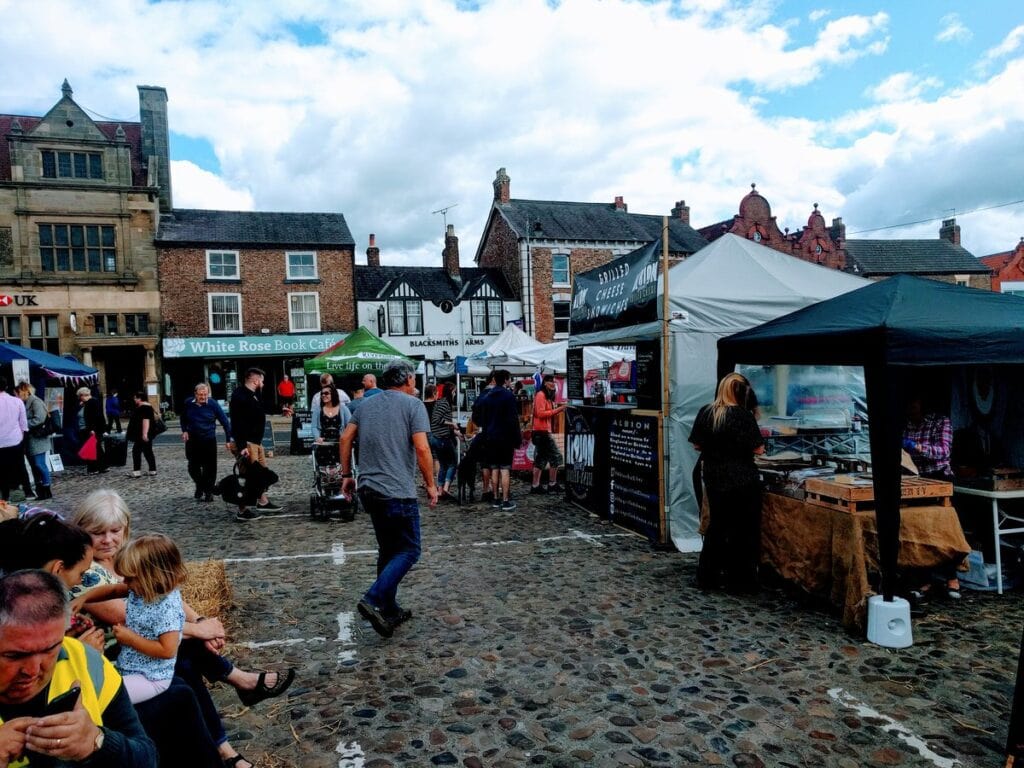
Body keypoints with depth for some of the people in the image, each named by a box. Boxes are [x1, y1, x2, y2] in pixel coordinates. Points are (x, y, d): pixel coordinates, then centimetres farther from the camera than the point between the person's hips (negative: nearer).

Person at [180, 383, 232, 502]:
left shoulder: (213, 404, -11)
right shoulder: (188, 403, -3)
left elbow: (224, 422, -8)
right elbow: (183, 418, 17)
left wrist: (228, 440, -10)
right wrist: (184, 431, 1)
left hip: (209, 440, -2)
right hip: (192, 441, 3)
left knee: (209, 468, -1)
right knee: (193, 467, 7)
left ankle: (208, 492, 12)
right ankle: (199, 487, 31)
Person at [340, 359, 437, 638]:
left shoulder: (366, 404, 13)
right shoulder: (412, 404, -6)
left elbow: (346, 438, 11)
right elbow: (421, 448, -13)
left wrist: (346, 474, 17)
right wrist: (431, 484, -5)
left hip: (369, 489, 7)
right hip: (398, 492, -7)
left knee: (387, 549, 18)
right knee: (409, 551, 2)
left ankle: (389, 609, 23)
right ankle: (373, 600, -12)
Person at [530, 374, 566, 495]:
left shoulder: (547, 396, 19)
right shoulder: (540, 395, -11)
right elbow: (540, 413, -19)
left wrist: (558, 409, 7)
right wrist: (557, 410, -18)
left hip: (543, 431, 10)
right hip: (542, 431, -10)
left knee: (541, 459, 10)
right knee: (556, 456, -7)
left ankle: (535, 486, 13)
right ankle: (552, 484, 0)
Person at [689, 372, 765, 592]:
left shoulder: (705, 413, -2)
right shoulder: (744, 416, -14)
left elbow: (697, 445, 5)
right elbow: (758, 449, -11)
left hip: (714, 480, 5)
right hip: (743, 481, -4)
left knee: (717, 527, 17)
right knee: (744, 530, 9)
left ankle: (707, 576, 22)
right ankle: (741, 580, 15)